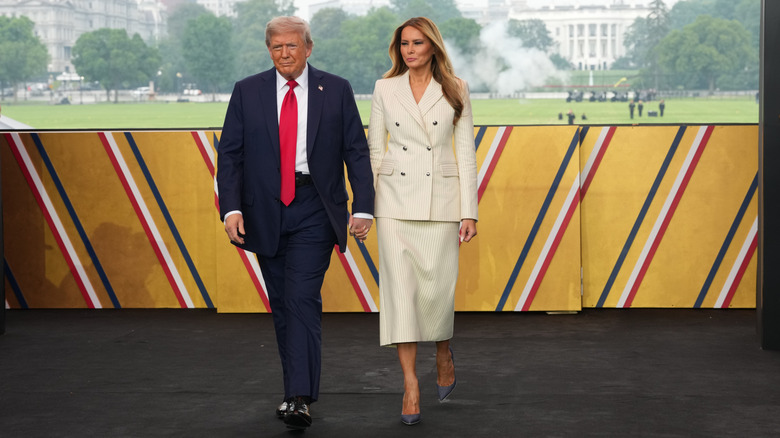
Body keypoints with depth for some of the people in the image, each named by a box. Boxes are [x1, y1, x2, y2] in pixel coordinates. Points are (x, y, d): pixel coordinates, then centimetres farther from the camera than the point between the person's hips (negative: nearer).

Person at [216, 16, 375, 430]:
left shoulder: (336, 90, 3)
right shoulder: (247, 92, 5)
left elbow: (357, 152, 3)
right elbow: (229, 154, 3)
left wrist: (363, 207, -7)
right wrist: (231, 208, -10)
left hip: (314, 211, -3)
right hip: (265, 211, 3)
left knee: (302, 299, -13)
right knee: (281, 304, 10)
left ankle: (300, 399, -16)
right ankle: (296, 388, 22)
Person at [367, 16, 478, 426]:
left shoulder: (455, 92, 4)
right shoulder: (384, 89, 7)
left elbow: (465, 152, 3)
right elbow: (374, 150, 9)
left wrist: (469, 211, -2)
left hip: (440, 199, -1)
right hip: (396, 200, 1)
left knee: (437, 287, -2)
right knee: (400, 286, -6)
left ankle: (443, 353, 31)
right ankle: (410, 385, -3)